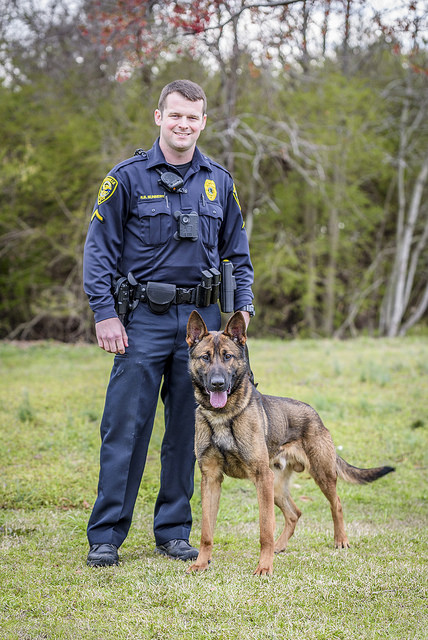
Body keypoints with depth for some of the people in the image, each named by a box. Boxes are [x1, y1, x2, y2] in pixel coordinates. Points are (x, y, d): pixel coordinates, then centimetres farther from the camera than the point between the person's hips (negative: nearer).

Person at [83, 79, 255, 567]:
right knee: (125, 428, -4)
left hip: (201, 319, 4)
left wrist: (242, 308, 7)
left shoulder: (218, 182, 10)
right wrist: (104, 313, -9)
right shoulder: (128, 177, -1)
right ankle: (105, 535, 2)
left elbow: (237, 252, 18)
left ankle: (173, 531, 18)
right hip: (144, 319, -3)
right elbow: (99, 248, -2)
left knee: (187, 430, 8)